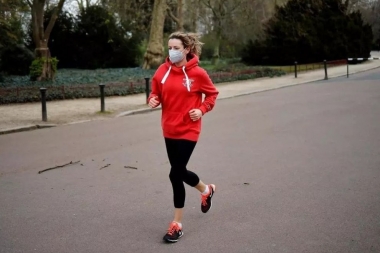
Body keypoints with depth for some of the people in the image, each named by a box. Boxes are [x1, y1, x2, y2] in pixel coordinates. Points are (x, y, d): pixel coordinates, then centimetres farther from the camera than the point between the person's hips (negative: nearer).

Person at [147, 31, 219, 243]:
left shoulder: (198, 73, -11)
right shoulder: (163, 71, -2)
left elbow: (212, 94, 3)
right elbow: (156, 93, 10)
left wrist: (202, 110, -13)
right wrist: (153, 100, -12)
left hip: (188, 130, -5)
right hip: (169, 130, 5)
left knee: (175, 174, -9)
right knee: (180, 171, 18)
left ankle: (177, 224, 6)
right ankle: (206, 190, 50)